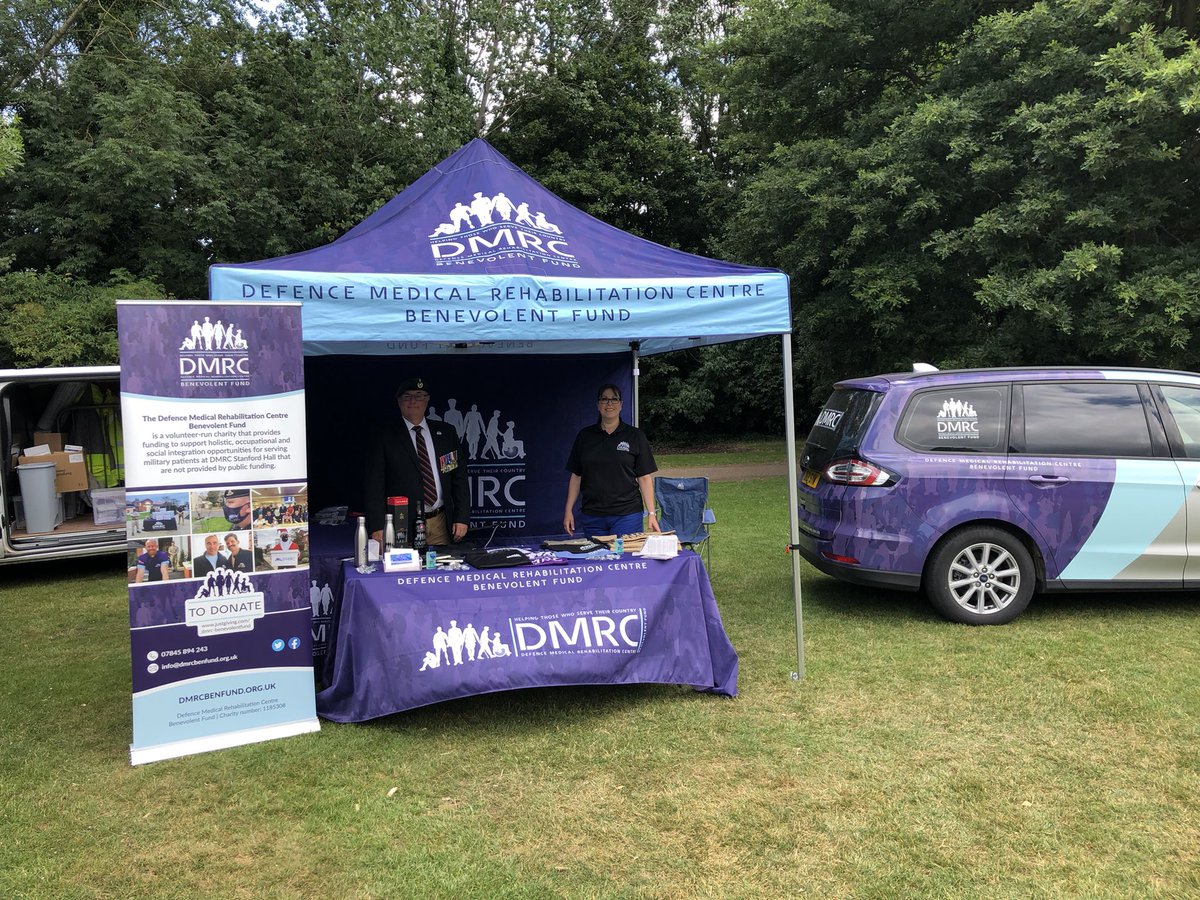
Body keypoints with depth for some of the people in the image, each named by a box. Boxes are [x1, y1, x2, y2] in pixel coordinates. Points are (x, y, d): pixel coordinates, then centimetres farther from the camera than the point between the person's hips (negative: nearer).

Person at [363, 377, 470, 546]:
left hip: (441, 526, 3)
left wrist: (462, 518, 3)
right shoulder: (384, 437, 1)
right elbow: (374, 485, -4)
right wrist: (377, 528, -13)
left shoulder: (446, 432, 10)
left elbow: (459, 477, 10)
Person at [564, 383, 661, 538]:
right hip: (591, 516, 2)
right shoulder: (585, 436, 9)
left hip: (627, 515, -2)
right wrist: (568, 510, 5)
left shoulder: (635, 436, 3)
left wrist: (651, 514, -6)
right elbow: (576, 476, 11)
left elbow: (645, 478, 1)